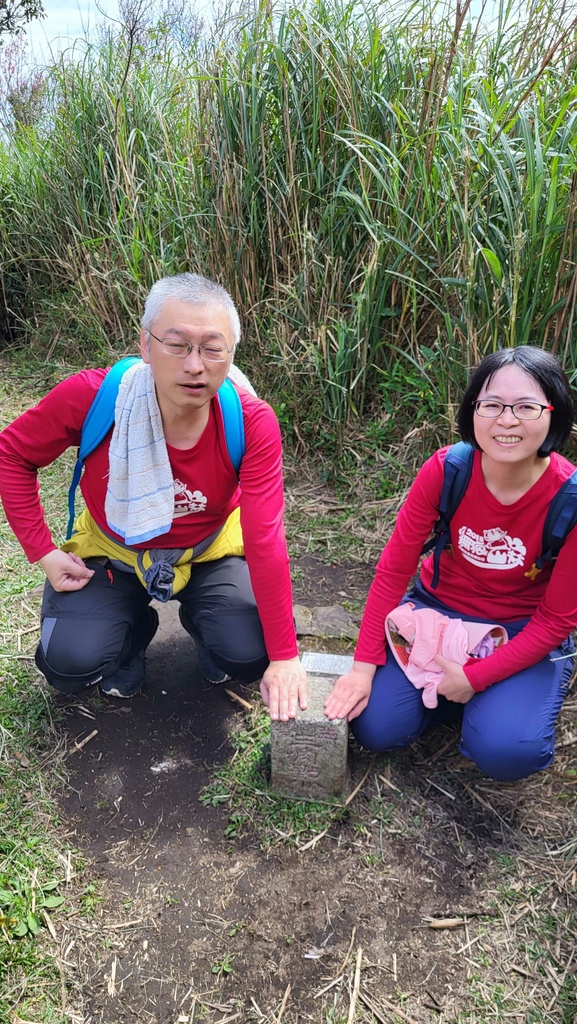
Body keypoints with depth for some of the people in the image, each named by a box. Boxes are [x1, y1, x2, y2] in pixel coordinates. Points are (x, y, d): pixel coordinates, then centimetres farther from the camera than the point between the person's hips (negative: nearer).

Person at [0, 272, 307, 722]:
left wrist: (284, 655, -27)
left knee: (249, 656, -19)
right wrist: (43, 551, -15)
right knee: (70, 664, -19)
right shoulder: (92, 396, -28)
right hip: (112, 550, 1)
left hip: (209, 550, 0)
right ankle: (135, 626, 18)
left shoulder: (252, 423, -28)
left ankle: (199, 617, 18)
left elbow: (266, 540, -29)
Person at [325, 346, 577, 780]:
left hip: (525, 633, -1)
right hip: (438, 609, 2)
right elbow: (394, 569, -13)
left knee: (506, 752, -24)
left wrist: (474, 678, -20)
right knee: (377, 728, -12)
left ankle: (502, 696, 10)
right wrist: (364, 666, -15)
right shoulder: (445, 470, -20)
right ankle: (446, 687, 15)